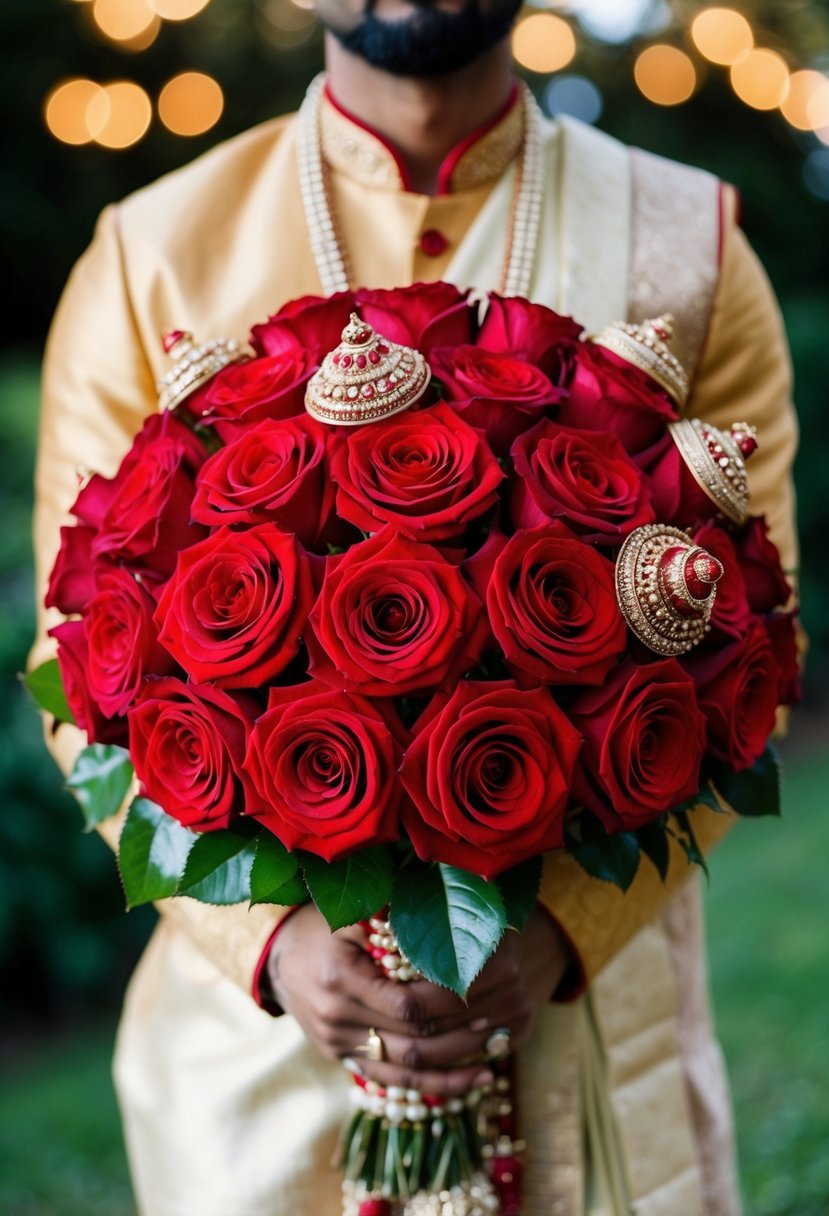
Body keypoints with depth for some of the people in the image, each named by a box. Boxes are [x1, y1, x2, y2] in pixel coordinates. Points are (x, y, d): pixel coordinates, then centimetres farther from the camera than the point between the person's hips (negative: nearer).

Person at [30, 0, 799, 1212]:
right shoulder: (149, 262, -2)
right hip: (254, 983, 0)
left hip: (587, 978, 1)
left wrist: (564, 929, -17)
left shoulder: (683, 252, -1)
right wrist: (267, 933, -17)